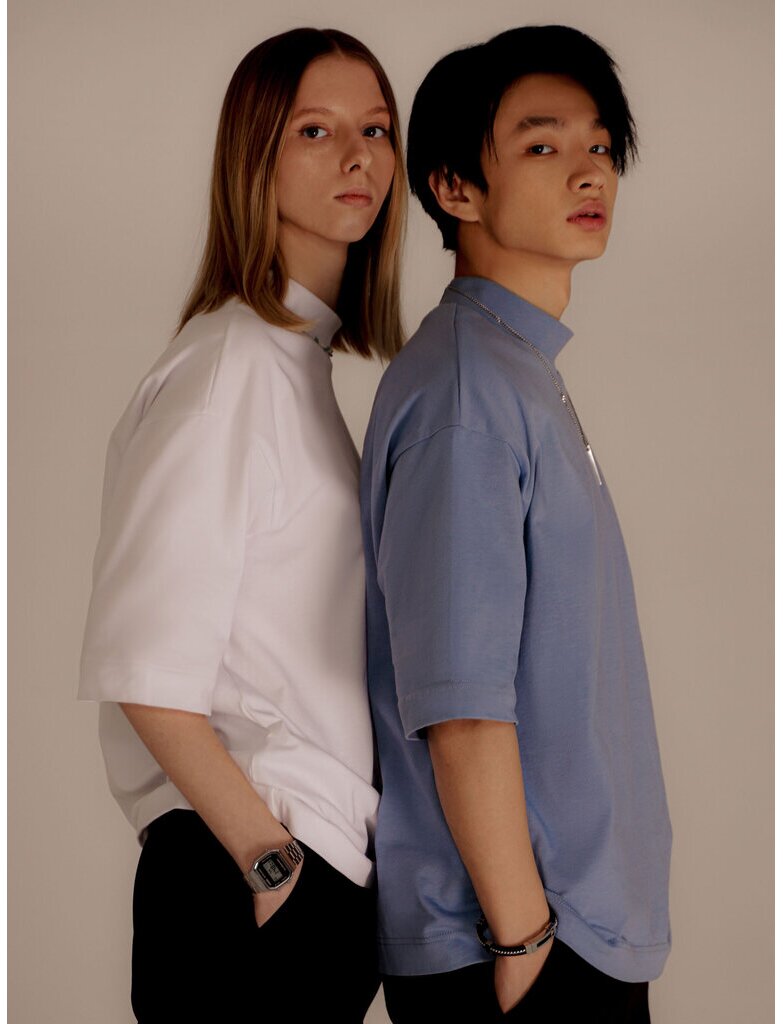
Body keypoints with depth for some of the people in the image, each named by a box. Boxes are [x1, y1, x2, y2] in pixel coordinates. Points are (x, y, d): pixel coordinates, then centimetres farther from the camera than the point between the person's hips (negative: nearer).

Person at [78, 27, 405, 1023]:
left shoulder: (303, 357, 14)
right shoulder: (228, 364, -13)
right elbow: (144, 665, -18)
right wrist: (272, 861, -15)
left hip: (327, 855, 8)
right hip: (241, 878, -8)